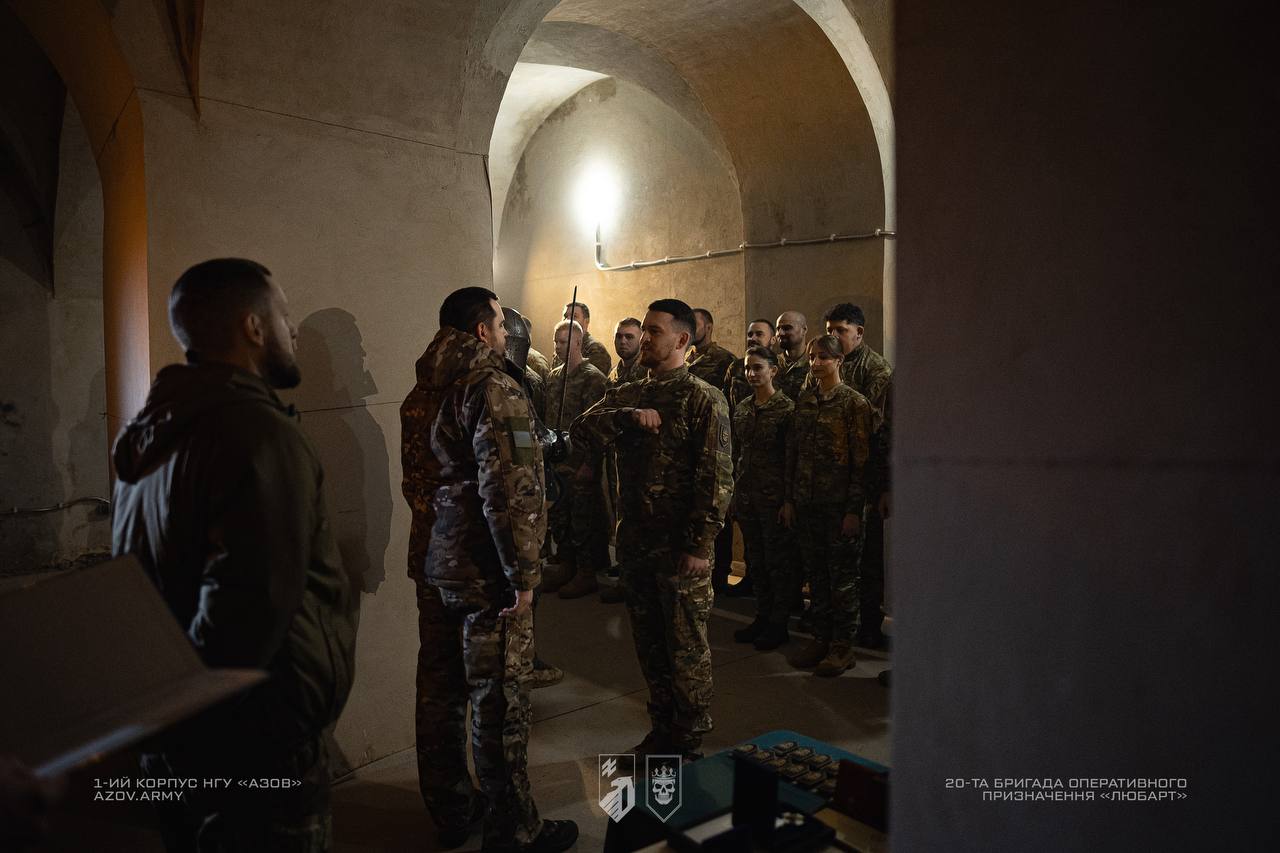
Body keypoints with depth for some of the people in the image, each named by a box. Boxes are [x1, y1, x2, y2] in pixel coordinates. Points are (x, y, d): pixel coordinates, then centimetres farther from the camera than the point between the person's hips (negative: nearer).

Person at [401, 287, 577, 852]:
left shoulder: (421, 392, 11)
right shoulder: (494, 388, -16)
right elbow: (508, 491, -24)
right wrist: (522, 574, -18)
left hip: (432, 561, 9)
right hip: (484, 569, -9)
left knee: (441, 689, 17)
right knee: (498, 699, 3)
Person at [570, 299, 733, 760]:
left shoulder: (704, 399, -8)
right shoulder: (627, 395, 11)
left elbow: (717, 479, -13)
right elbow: (582, 429, -4)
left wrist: (700, 545, -17)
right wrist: (628, 418, -19)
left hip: (680, 545, -6)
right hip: (636, 539, 6)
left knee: (685, 647, 6)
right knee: (649, 643, 17)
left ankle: (690, 743, 23)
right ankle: (662, 730, 34)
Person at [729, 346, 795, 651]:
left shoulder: (787, 408, -8)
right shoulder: (741, 409, 9)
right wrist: (735, 493, 11)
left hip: (774, 499, -6)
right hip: (746, 498, 6)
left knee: (778, 563, 4)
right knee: (755, 561, 14)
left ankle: (778, 624, 16)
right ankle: (762, 616, 27)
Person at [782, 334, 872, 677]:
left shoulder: (854, 403, -7)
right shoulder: (804, 400, 10)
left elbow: (861, 460, -10)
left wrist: (854, 509, -14)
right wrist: (789, 498, 8)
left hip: (838, 504, -5)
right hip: (806, 501, 5)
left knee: (841, 575, 3)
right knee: (815, 573, 12)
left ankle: (842, 646, 15)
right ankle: (821, 639, 24)